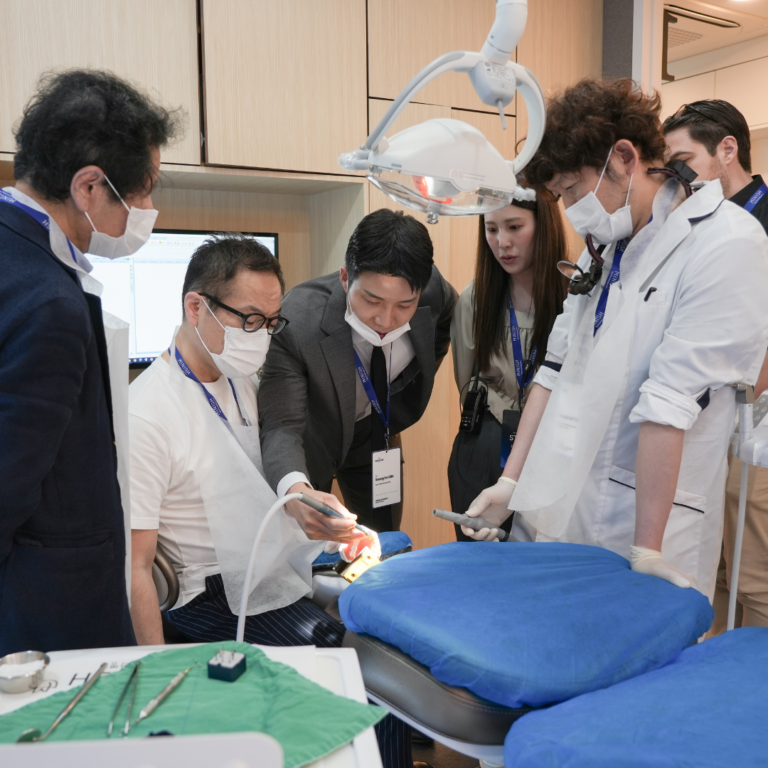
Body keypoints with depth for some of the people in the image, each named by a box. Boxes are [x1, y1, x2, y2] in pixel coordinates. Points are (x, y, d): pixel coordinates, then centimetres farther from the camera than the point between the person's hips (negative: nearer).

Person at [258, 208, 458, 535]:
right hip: (309, 438, -3)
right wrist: (295, 492, -58)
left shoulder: (432, 289, -24)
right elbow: (281, 426, -38)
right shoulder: (295, 321, -36)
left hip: (375, 430, 3)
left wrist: (413, 387, 0)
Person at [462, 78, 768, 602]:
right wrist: (511, 482, 6)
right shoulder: (604, 244, 12)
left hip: (645, 525, -6)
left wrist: (647, 552, -19)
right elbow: (557, 370, 10)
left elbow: (670, 402, -19)